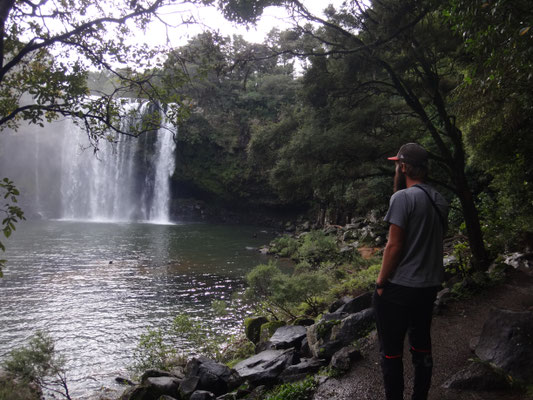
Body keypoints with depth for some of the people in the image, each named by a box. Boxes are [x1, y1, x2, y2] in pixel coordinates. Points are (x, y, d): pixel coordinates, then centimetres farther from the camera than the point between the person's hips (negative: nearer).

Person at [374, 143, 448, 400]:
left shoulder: (403, 197, -16)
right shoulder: (439, 201, 6)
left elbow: (394, 246, -18)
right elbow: (435, 242, 10)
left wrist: (381, 283, -9)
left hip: (399, 288, -7)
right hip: (430, 286, 8)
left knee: (391, 352, 5)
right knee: (422, 348, 18)